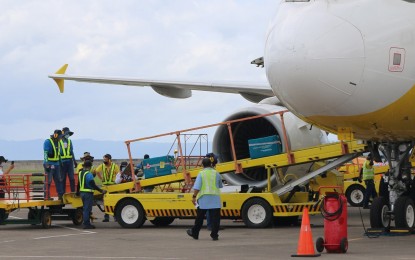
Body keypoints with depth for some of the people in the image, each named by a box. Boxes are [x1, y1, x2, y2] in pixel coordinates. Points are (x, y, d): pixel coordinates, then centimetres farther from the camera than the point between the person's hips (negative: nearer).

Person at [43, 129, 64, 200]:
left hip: (56, 164, 8)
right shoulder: (48, 142, -11)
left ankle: (60, 195, 12)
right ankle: (47, 196, -4)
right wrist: (46, 164, -25)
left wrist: (60, 163, 22)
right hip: (49, 164, -8)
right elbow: (45, 153, -18)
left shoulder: (58, 142, 15)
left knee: (58, 180, 8)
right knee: (48, 181, -7)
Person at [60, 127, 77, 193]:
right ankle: (63, 193, 6)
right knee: (63, 178, 1)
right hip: (62, 162, -4)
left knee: (72, 178, -1)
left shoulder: (69, 141, 14)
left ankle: (73, 192, -1)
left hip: (70, 161, 4)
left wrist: (74, 161, 18)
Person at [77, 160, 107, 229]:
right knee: (87, 209, -6)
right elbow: (93, 185, -20)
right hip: (88, 193, -9)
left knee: (85, 208, 14)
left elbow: (78, 184, 21)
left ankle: (87, 223, 18)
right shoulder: (89, 174, -16)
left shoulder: (80, 173, 12)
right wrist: (101, 191, -18)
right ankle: (86, 224, -6)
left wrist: (77, 192, 33)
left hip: (82, 193, 9)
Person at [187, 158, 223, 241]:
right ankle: (214, 235, -2)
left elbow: (197, 187, -12)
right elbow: (220, 186, 21)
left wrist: (194, 197, -10)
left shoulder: (201, 174, -2)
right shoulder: (216, 173, 7)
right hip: (215, 199, 1)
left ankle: (194, 233, 20)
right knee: (215, 218, 1)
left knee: (199, 218, 9)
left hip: (203, 198, -1)